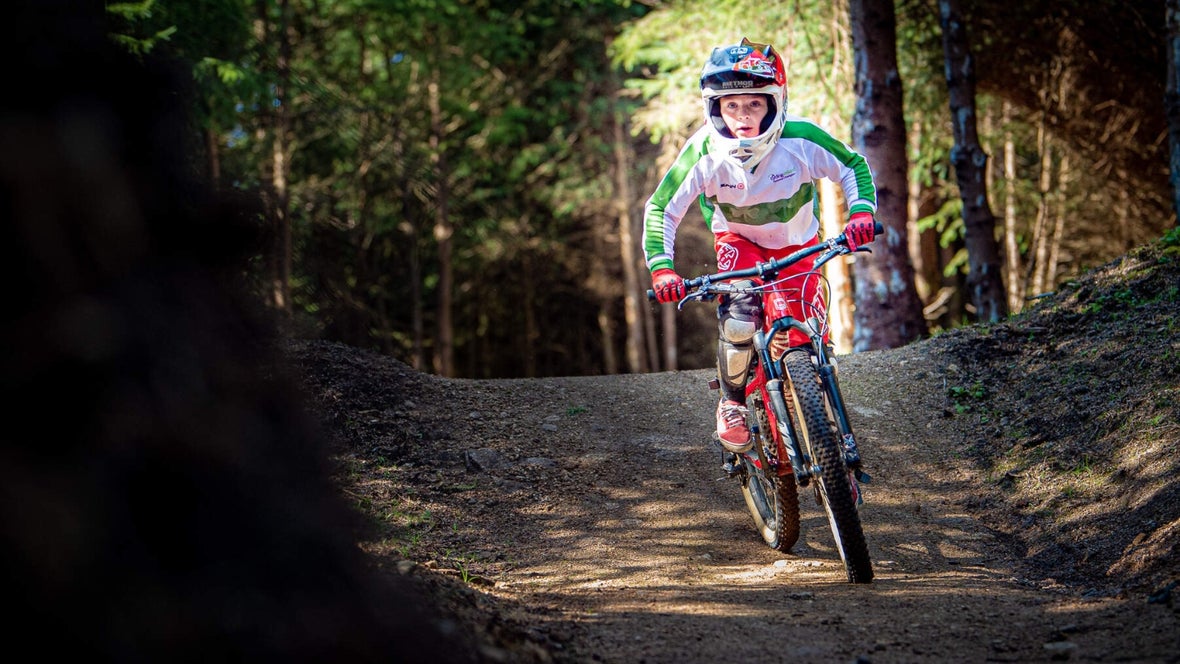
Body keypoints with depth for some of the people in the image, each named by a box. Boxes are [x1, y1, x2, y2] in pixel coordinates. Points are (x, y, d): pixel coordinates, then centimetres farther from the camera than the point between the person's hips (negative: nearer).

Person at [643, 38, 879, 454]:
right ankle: (732, 404, -3)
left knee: (808, 342, -7)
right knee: (739, 320, -28)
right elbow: (661, 208, -21)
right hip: (738, 240, -1)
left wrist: (861, 212, -32)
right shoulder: (705, 152, -28)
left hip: (797, 244, 1)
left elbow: (853, 167, -14)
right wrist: (661, 269, -33)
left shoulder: (801, 139, -29)